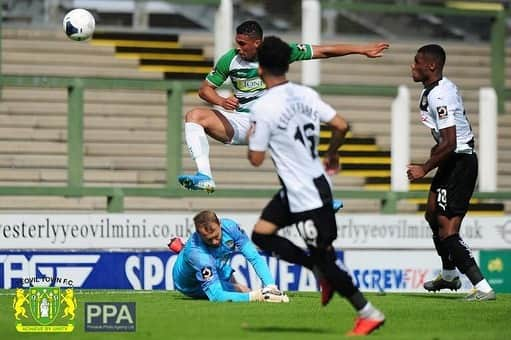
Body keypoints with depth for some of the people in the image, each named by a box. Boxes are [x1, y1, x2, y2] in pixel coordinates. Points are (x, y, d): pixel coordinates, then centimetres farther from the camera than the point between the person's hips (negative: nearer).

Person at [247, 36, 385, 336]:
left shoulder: (263, 108, -18)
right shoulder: (306, 95, 1)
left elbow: (256, 159, -13)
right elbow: (342, 126, 0)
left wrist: (251, 139, 9)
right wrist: (333, 154, 18)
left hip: (306, 195, -8)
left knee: (324, 258, 1)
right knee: (262, 236, 15)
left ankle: (369, 314, 7)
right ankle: (323, 273, 15)